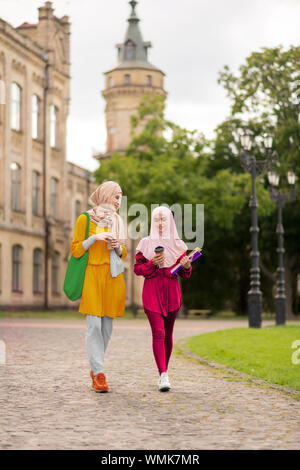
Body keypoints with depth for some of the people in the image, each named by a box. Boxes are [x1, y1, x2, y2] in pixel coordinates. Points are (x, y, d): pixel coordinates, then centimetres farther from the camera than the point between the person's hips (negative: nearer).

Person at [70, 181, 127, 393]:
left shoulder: (117, 221, 14)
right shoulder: (85, 219, 1)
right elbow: (76, 250, -1)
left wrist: (118, 247, -2)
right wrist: (95, 237, -14)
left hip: (113, 276, 4)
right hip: (92, 274, -4)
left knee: (107, 326, 4)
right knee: (94, 325, -11)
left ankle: (95, 368, 17)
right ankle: (99, 373, -11)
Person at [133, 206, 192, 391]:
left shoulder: (177, 244, 7)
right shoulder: (146, 244, 4)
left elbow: (184, 273, 10)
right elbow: (137, 268, 4)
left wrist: (186, 266, -12)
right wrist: (152, 263, -13)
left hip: (172, 292, 2)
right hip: (152, 291, -2)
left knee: (168, 333, 8)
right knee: (158, 332, -12)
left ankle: (164, 372, 22)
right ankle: (163, 375, -16)